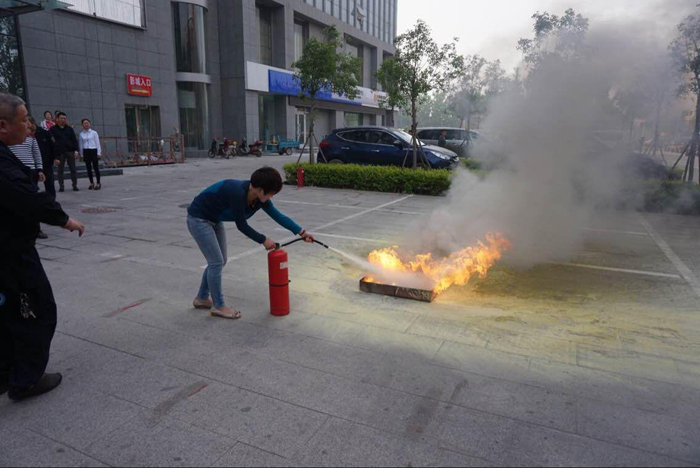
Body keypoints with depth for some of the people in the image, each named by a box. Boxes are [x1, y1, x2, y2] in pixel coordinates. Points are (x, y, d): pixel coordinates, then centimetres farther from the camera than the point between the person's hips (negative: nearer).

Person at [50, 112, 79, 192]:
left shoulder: (69, 129, 9)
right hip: (60, 152, -1)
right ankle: (61, 186, 11)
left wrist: (76, 150, -4)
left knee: (73, 169, 1)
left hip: (70, 152, 1)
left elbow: (74, 140, 6)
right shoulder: (53, 129, 2)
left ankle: (75, 186, 6)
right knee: (60, 170, 5)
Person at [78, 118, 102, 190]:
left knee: (96, 167, -4)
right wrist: (81, 154, 11)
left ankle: (98, 183, 3)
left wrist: (99, 153, -3)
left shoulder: (94, 133, 1)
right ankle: (91, 183, 15)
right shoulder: (81, 134, 8)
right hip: (86, 151, 3)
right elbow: (80, 144, 13)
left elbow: (97, 143, 1)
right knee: (89, 168, 7)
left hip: (93, 150, -3)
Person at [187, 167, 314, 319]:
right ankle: (218, 306, 9)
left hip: (214, 220, 9)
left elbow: (278, 216, -7)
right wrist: (263, 240, -16)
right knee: (217, 262, -7)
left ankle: (202, 298, 30)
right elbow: (242, 226, -26)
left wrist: (301, 232, -13)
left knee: (219, 261, 13)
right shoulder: (237, 192, -34)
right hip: (198, 219, -9)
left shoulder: (259, 198, -9)